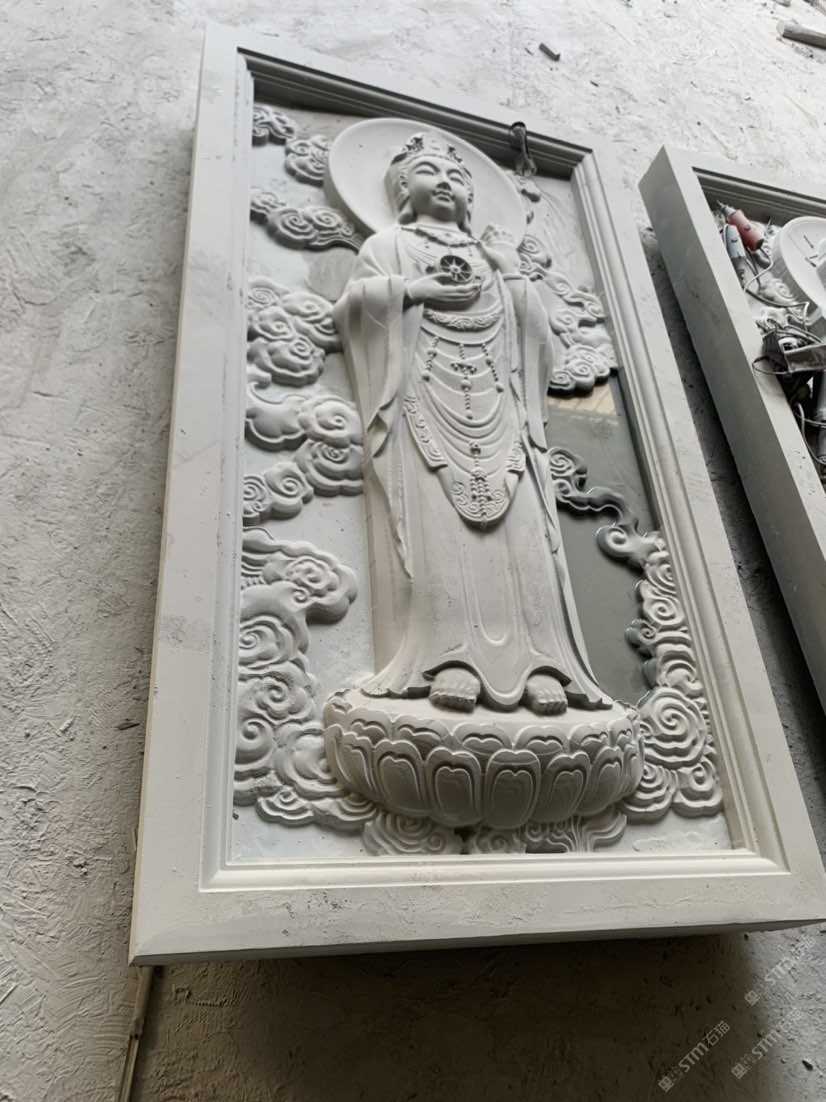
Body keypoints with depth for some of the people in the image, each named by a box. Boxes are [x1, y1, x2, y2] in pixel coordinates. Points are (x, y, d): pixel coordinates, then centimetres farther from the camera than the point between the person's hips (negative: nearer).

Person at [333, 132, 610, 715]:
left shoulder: (496, 253, 32)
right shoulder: (390, 243, 24)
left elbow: (535, 333, 22)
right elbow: (354, 301, 7)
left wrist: (514, 276, 12)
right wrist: (414, 288, -3)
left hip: (495, 401, 3)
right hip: (423, 397, -3)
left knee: (520, 530, -14)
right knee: (435, 525, -21)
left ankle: (538, 663, -20)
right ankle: (449, 659, -27)